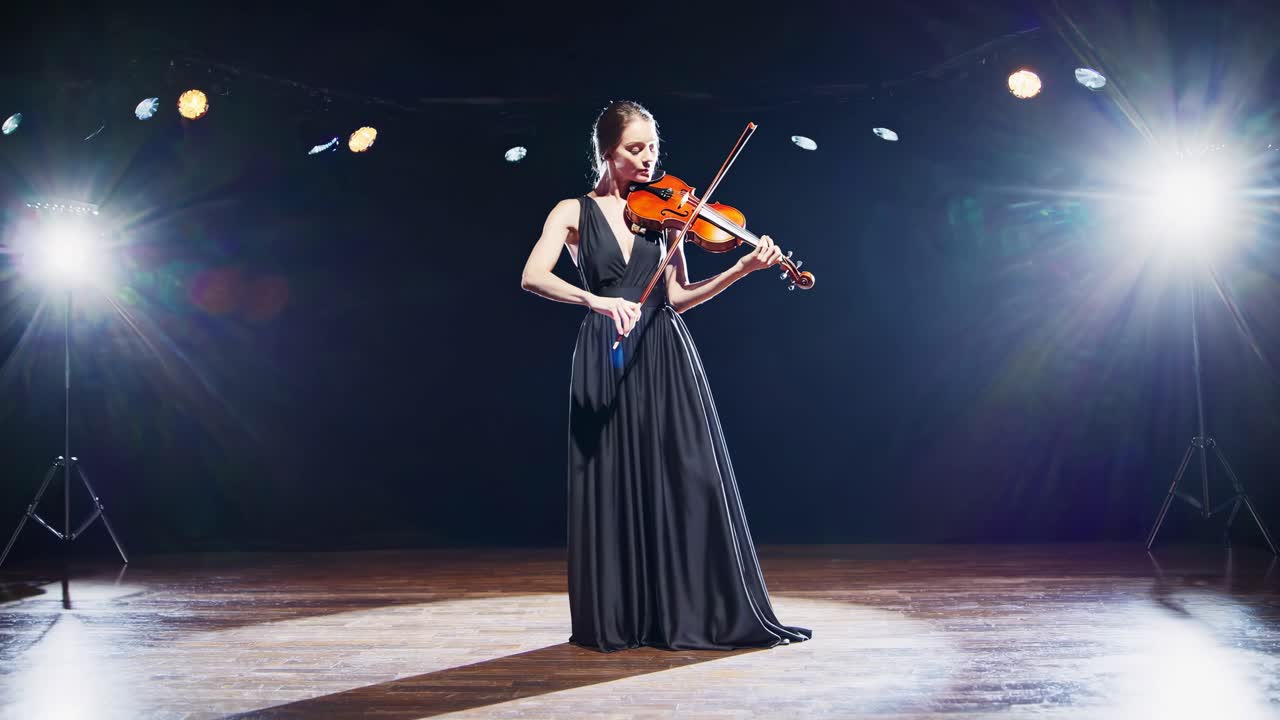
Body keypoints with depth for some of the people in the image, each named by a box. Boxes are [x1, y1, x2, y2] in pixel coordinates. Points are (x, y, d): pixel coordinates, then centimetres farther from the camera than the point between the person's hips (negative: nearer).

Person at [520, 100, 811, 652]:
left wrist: (741, 270, -3)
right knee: (612, 486, 0)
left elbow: (677, 298, 9)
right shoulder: (575, 212, 5)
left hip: (665, 357, 2)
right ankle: (613, 622, 11)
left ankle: (697, 613, 4)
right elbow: (533, 277, -10)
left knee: (689, 480, -4)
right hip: (606, 362, -2)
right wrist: (595, 299, -27)